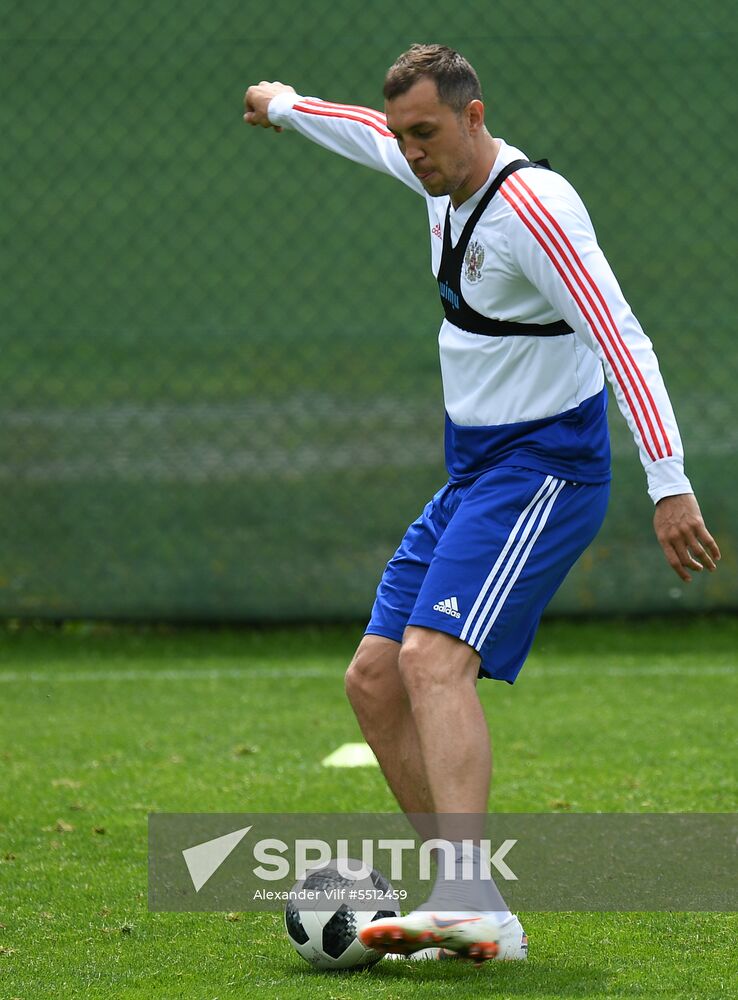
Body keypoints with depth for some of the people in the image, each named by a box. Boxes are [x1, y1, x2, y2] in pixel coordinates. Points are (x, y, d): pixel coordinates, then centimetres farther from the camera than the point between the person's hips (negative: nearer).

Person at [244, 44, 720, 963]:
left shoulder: (532, 207, -21)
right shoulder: (442, 176, 8)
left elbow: (620, 341, -29)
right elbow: (375, 136, 33)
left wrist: (670, 485, -37)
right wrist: (287, 108, 51)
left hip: (543, 470, -10)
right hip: (473, 473, 10)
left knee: (434, 657, -28)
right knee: (374, 680, 4)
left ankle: (468, 899, -40)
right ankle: (477, 919, 5)